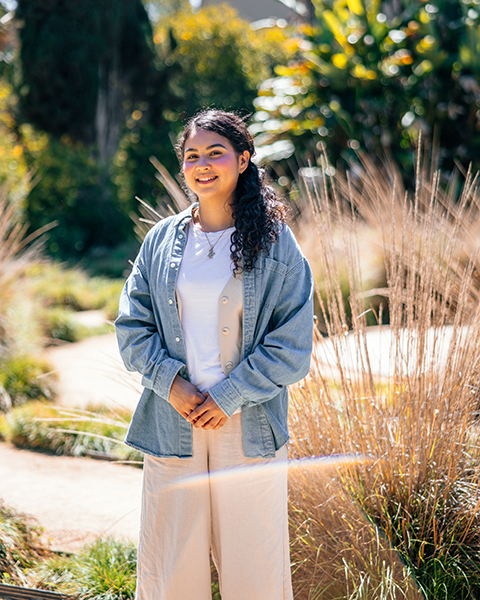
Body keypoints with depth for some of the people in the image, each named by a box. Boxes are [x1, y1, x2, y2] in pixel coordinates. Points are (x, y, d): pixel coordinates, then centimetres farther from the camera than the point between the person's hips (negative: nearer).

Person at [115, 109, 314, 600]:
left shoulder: (276, 246, 0)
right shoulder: (161, 241, 8)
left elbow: (292, 346, -3)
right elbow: (133, 327, 9)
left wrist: (228, 397, -10)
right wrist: (170, 381, -7)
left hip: (249, 429, -2)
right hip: (171, 425, 2)